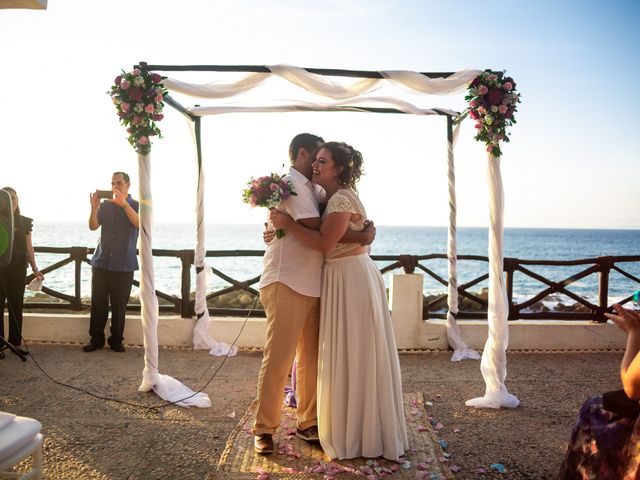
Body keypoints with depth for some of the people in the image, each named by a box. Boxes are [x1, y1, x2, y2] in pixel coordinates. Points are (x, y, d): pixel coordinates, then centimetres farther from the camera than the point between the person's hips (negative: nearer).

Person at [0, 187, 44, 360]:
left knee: (16, 306, 8)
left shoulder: (25, 222, 7)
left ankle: (15, 342, 16)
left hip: (18, 270, 3)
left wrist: (35, 269, 4)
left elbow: (29, 248, 9)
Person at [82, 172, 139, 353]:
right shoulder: (105, 205, 9)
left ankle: (116, 340, 13)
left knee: (119, 305, 2)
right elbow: (93, 226, -3)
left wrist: (124, 203, -27)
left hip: (123, 265, -2)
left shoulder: (136, 205, 3)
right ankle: (96, 339, 14)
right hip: (101, 262, 2)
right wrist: (94, 207, -20)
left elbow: (139, 224, -18)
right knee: (98, 303, 4)